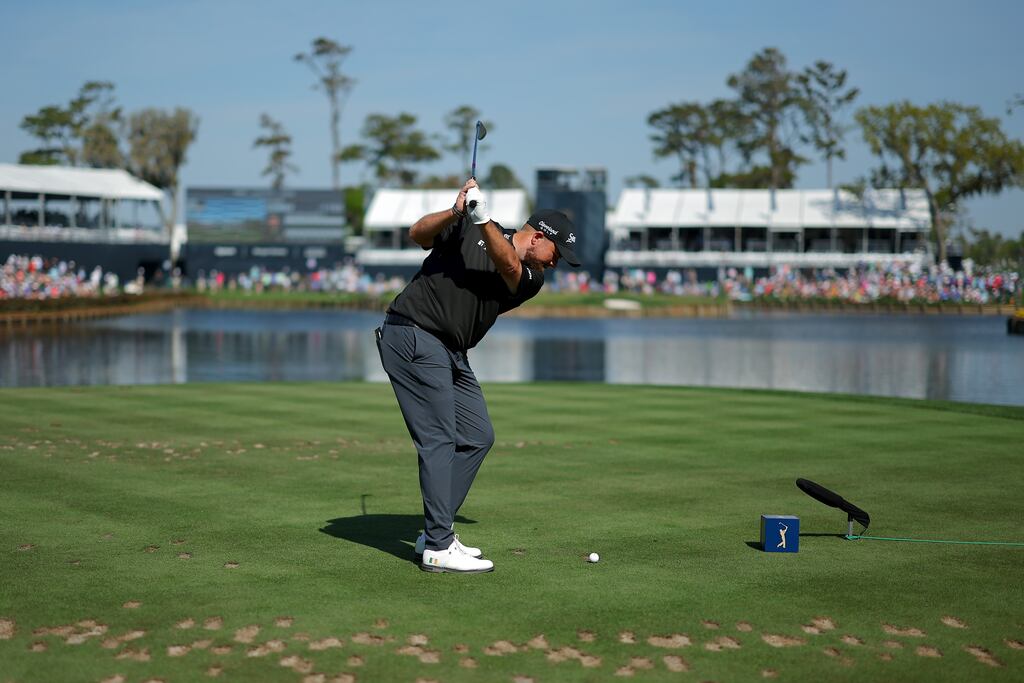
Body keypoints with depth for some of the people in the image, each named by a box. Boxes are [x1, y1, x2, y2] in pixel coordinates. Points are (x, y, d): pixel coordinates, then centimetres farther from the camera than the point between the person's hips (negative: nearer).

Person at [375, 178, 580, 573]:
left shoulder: (531, 278, 8)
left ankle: (436, 532, 16)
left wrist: (483, 221, -31)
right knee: (439, 440, -12)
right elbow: (418, 234, -11)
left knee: (477, 437, 7)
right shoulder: (466, 231, 0)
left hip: (452, 354, 8)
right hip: (412, 334, -8)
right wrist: (456, 212, -28)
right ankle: (438, 549, -12)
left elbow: (508, 265, -13)